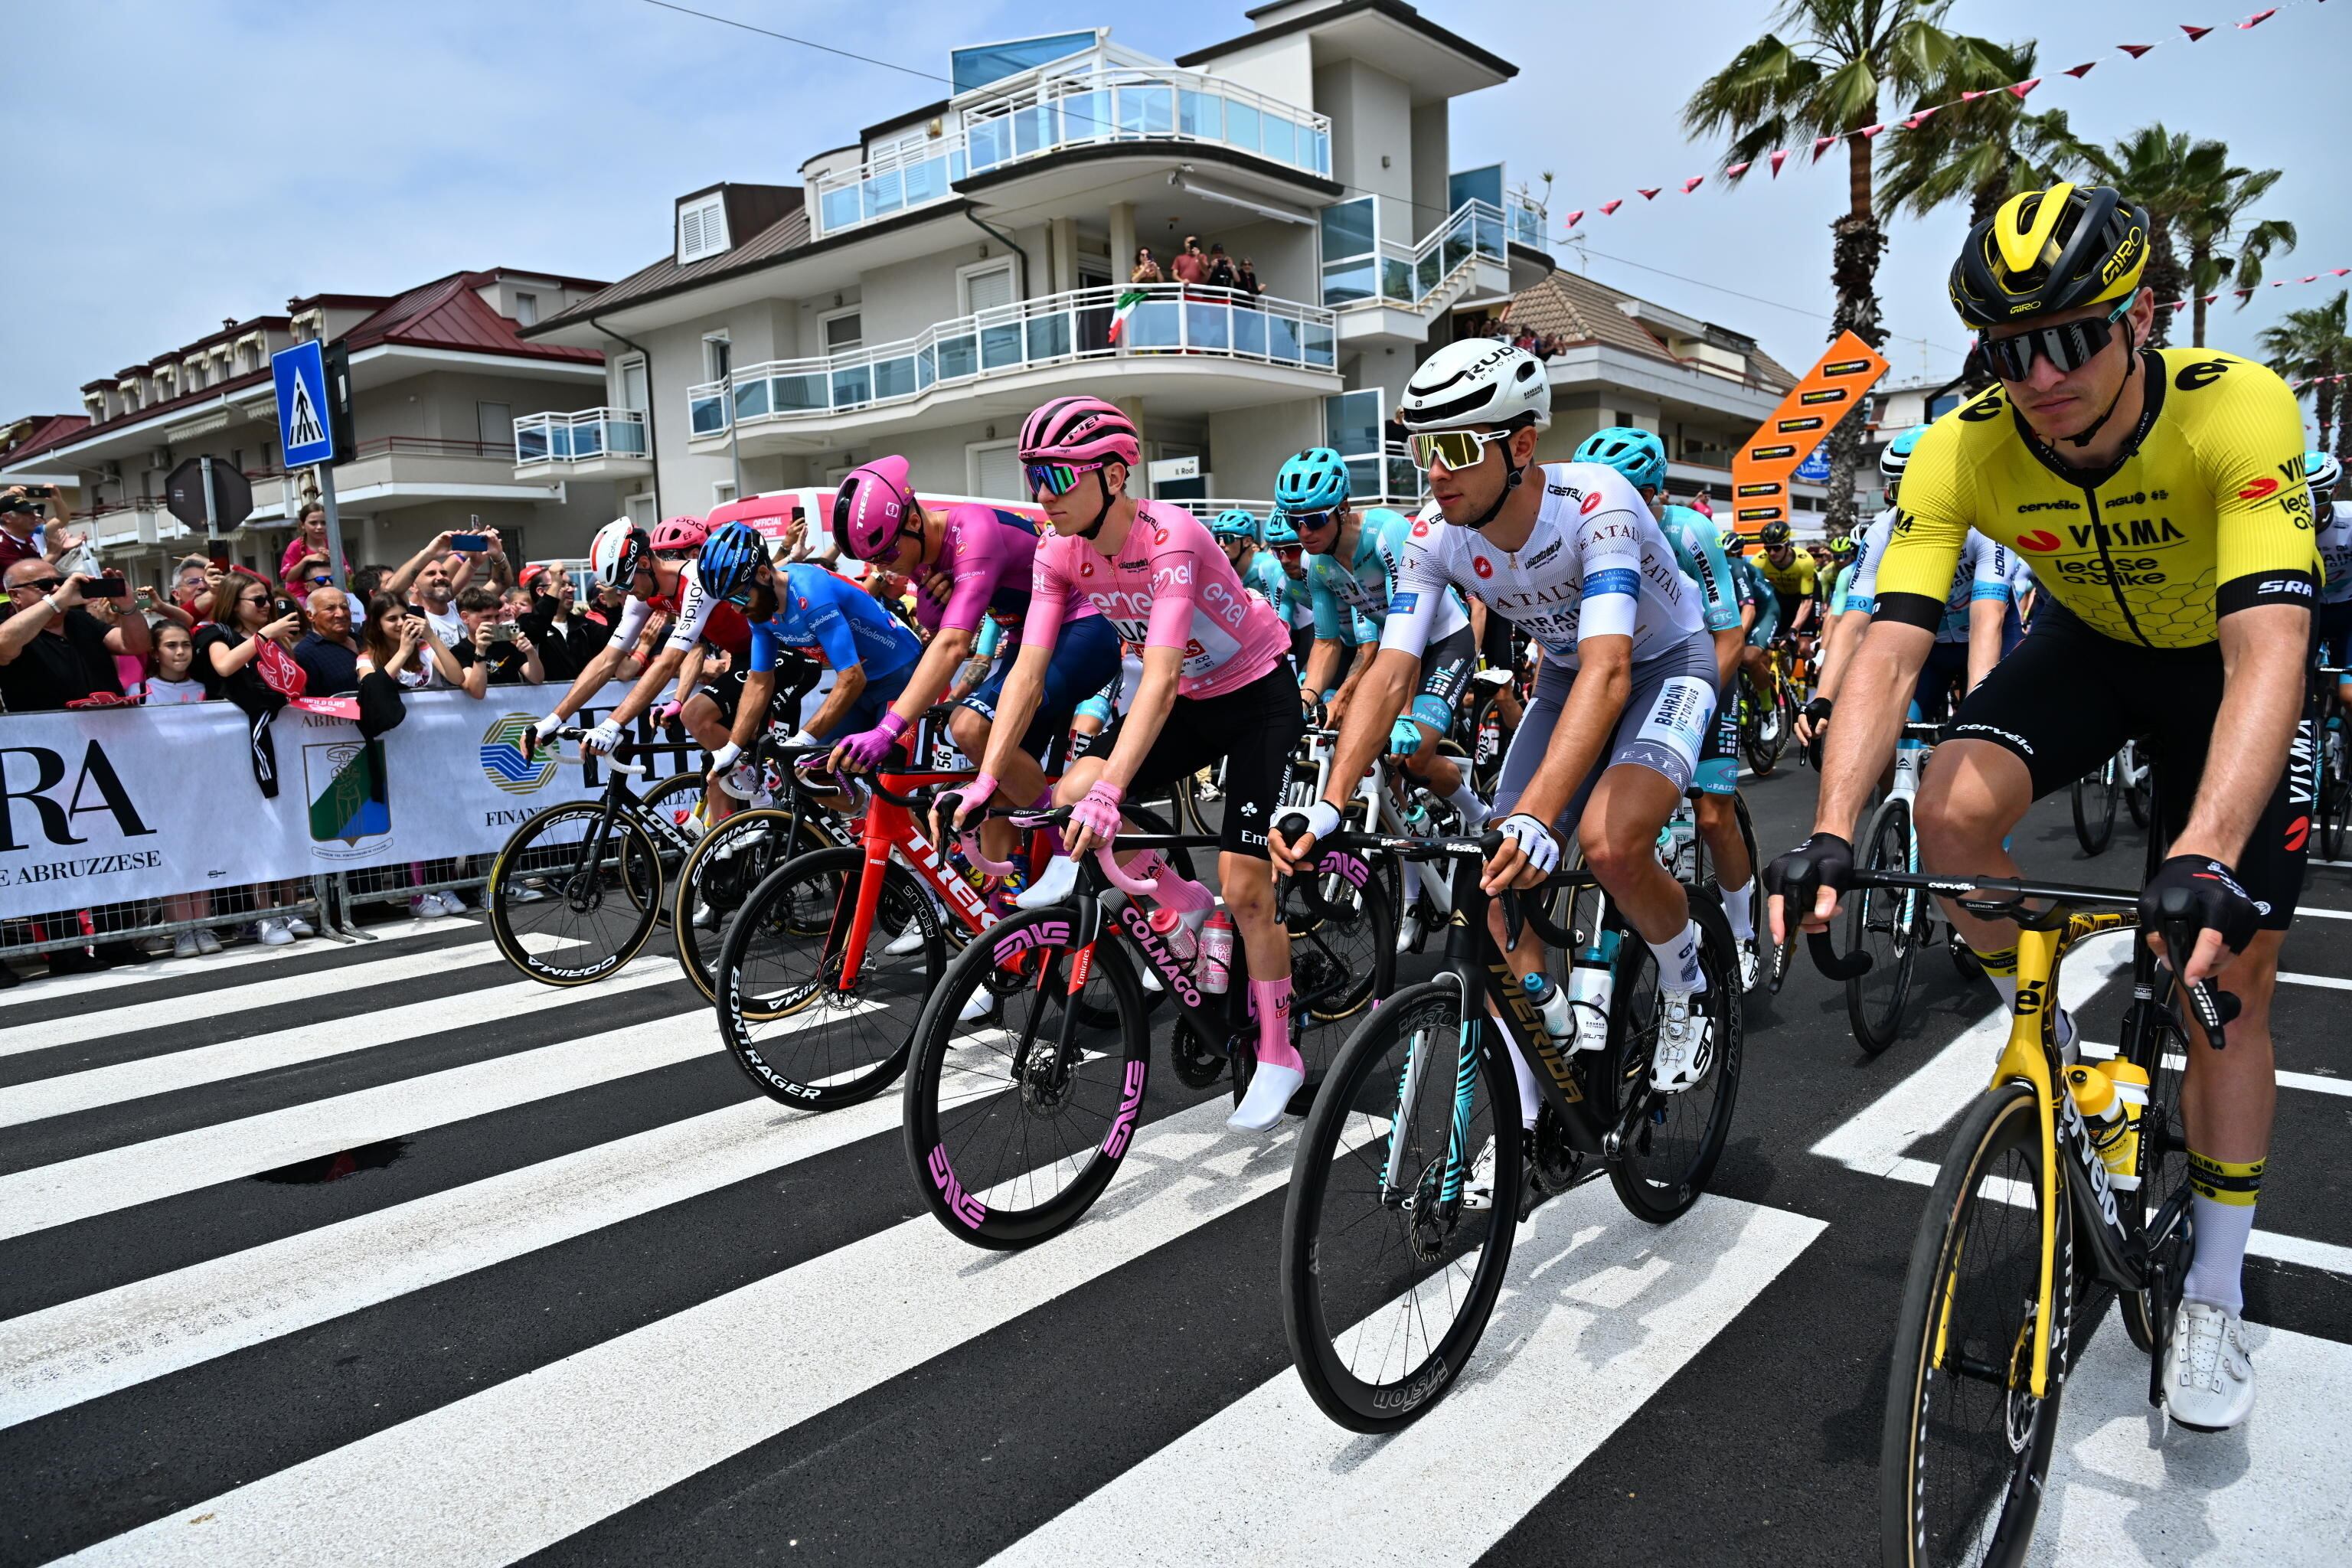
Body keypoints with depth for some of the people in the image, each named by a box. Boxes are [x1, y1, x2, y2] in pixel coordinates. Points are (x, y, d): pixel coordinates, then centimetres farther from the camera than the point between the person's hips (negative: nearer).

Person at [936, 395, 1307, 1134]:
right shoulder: (1060, 552, -12)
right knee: (1072, 796, -17)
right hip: (1190, 703, 6)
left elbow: (1159, 677, -41)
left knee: (1245, 887, -9)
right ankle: (1183, 902, 7)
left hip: (1259, 696, -6)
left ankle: (1278, 1054, 13)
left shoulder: (1170, 538, -31)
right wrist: (985, 781, -26)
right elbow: (1028, 671, -16)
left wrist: (1111, 792, -52)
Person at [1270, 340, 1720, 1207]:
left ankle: (1685, 984, 1)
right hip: (1566, 674, 5)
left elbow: (1608, 671, -45)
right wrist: (1326, 809, -35)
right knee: (1503, 886, -6)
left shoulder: (1595, 504, -35)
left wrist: (1538, 816, -58)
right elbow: (1390, 673, -22)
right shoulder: (1436, 534, -19)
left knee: (1608, 843, -33)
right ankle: (1524, 1113, 8)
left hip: (1667, 663, -5)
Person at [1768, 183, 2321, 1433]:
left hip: (2225, 661, -2)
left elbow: (2267, 652, -44)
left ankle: (2213, 1293, 13)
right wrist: (1831, 834, -47)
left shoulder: (2236, 412, -34)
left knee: (2227, 974, -4)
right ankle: (2047, 1030, 1)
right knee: (1952, 806, -29)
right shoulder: (1963, 451, -27)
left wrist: (2204, 858, -58)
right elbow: (1889, 650, -33)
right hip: (2089, 644, 2)